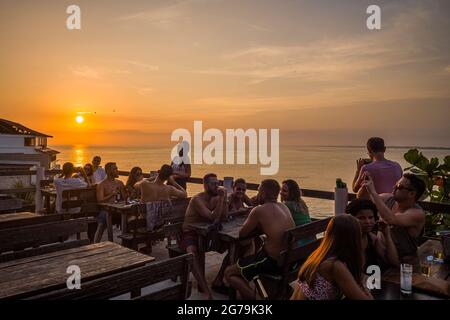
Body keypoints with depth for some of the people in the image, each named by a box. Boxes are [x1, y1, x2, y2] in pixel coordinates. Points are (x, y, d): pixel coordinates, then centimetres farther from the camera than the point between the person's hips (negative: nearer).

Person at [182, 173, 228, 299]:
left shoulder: (215, 198, 3)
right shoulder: (197, 199, -21)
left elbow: (224, 218, -6)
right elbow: (213, 218, -30)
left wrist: (223, 198, -14)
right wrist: (221, 198, -28)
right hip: (190, 233, -7)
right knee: (192, 253, -38)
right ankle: (208, 292, -41)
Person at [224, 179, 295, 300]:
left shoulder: (259, 210, -14)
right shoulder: (284, 207, 8)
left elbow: (242, 234, -4)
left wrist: (248, 223, 13)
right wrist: (254, 225, 9)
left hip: (274, 262, -8)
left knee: (228, 273, 7)